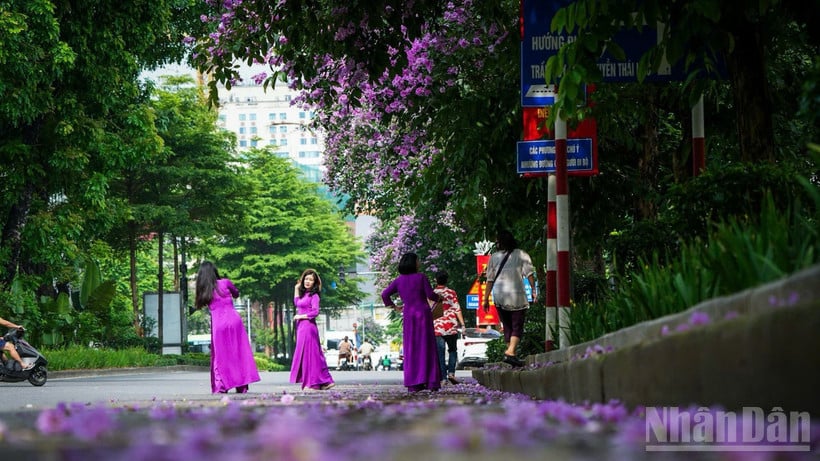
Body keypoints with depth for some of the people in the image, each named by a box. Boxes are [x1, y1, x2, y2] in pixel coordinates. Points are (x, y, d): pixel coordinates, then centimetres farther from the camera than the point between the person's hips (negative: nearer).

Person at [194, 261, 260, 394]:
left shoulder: (204, 291, 6)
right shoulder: (225, 283, 5)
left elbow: (199, 306, 15)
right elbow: (236, 294, 20)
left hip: (218, 324, 0)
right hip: (234, 320, 0)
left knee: (220, 356, 8)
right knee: (239, 353, 6)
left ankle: (220, 387, 0)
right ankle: (242, 386, 5)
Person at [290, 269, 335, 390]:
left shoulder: (314, 295, -8)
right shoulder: (303, 294, 15)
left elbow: (315, 312, -16)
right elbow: (296, 303, 31)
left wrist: (300, 316, -9)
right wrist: (296, 289, 25)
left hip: (308, 326, -8)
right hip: (301, 327, 8)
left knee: (308, 354, -7)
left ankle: (312, 382, -5)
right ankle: (325, 381, 10)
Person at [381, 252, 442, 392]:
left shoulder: (399, 280, 5)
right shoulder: (421, 277, -5)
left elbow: (385, 294, 1)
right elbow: (430, 294, -9)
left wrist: (395, 307, 13)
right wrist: (438, 298, 13)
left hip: (408, 315, 3)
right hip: (423, 313, -3)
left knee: (411, 349, 6)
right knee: (426, 348, 1)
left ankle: (413, 384, 1)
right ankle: (432, 382, -2)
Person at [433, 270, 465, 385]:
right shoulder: (451, 292, 2)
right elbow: (457, 309, -2)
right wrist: (462, 324, 0)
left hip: (437, 327, 0)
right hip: (451, 326, 0)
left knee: (440, 352, 2)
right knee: (452, 350, 12)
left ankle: (443, 376, -2)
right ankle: (451, 372, -4)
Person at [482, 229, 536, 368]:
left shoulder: (494, 257, 6)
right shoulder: (521, 255, 2)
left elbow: (490, 279, 7)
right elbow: (530, 274, -5)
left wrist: (486, 299, 11)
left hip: (499, 296, 3)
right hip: (517, 294, -3)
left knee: (507, 327, 13)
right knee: (517, 327, -2)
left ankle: (510, 354, 11)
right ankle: (510, 352, -23)